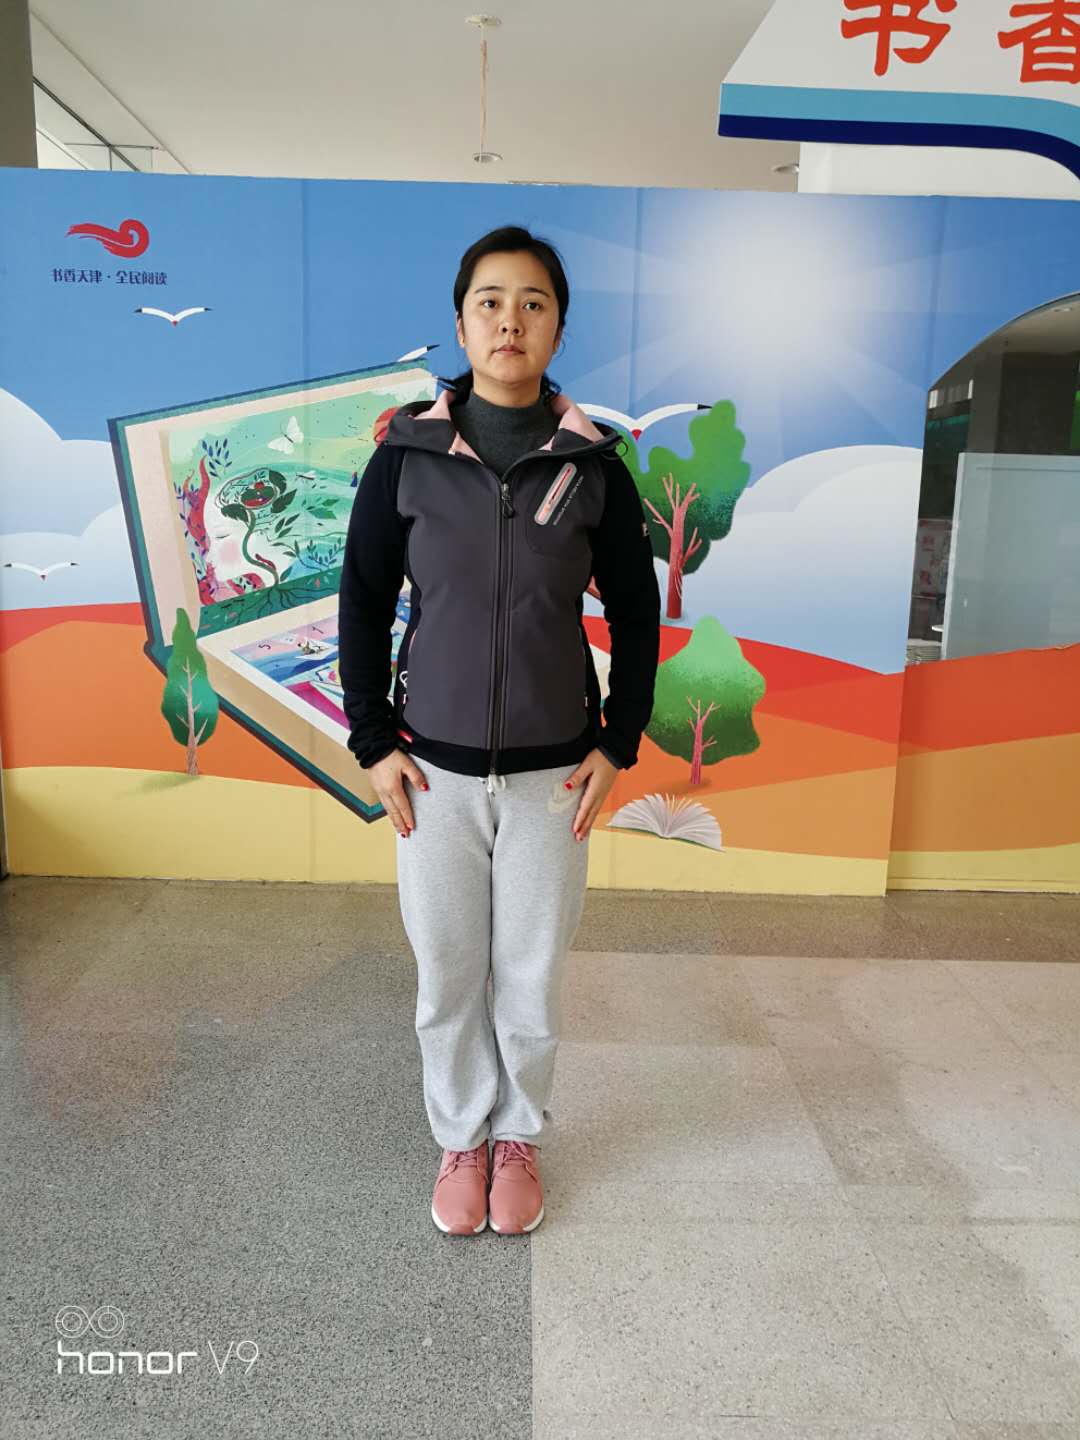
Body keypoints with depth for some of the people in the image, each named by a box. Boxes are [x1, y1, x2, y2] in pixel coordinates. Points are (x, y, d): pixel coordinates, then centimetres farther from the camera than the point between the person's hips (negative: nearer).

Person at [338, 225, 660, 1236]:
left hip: (553, 770, 0)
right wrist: (372, 741, -3)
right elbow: (362, 601, 1)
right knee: (446, 971, 12)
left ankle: (518, 1136, 37)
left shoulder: (594, 463, -3)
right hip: (434, 768, 0)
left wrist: (618, 744, 0)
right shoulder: (406, 454, -4)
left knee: (532, 972, 12)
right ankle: (460, 1138, 36)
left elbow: (635, 610, 4)